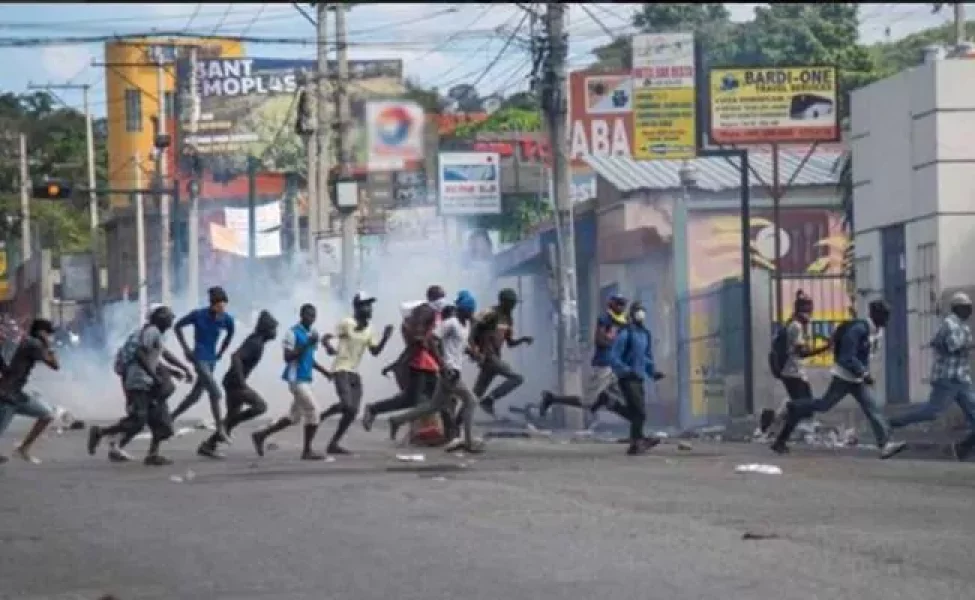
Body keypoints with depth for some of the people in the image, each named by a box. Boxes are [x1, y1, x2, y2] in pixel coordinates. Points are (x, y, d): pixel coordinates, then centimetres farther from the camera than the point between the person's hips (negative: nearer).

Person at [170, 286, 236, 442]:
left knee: (195, 395, 15)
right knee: (215, 392, -15)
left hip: (212, 360, 6)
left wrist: (220, 353, 15)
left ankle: (170, 418, 31)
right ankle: (220, 429, -13)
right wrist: (186, 349, -4)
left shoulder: (226, 319, -4)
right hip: (199, 358, -6)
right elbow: (178, 326, -2)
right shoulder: (198, 315, -15)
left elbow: (230, 334, 19)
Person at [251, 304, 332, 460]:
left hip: (306, 379, 9)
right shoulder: (293, 333, -11)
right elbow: (288, 357, -17)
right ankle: (307, 450, -3)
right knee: (313, 410, -11)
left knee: (294, 417, 13)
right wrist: (307, 345, -24)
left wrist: (323, 371, 16)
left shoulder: (311, 333, 15)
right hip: (296, 378, -9)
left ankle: (261, 435, 22)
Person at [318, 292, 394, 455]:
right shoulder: (346, 323, -9)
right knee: (347, 405, -24)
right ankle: (322, 416, 2)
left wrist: (385, 337, -2)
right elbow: (325, 338, -10)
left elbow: (375, 351, 13)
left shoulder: (368, 330, 12)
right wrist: (329, 348, -33)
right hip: (341, 370, -7)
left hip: (355, 373, 7)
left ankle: (333, 444, 9)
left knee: (353, 412, 1)